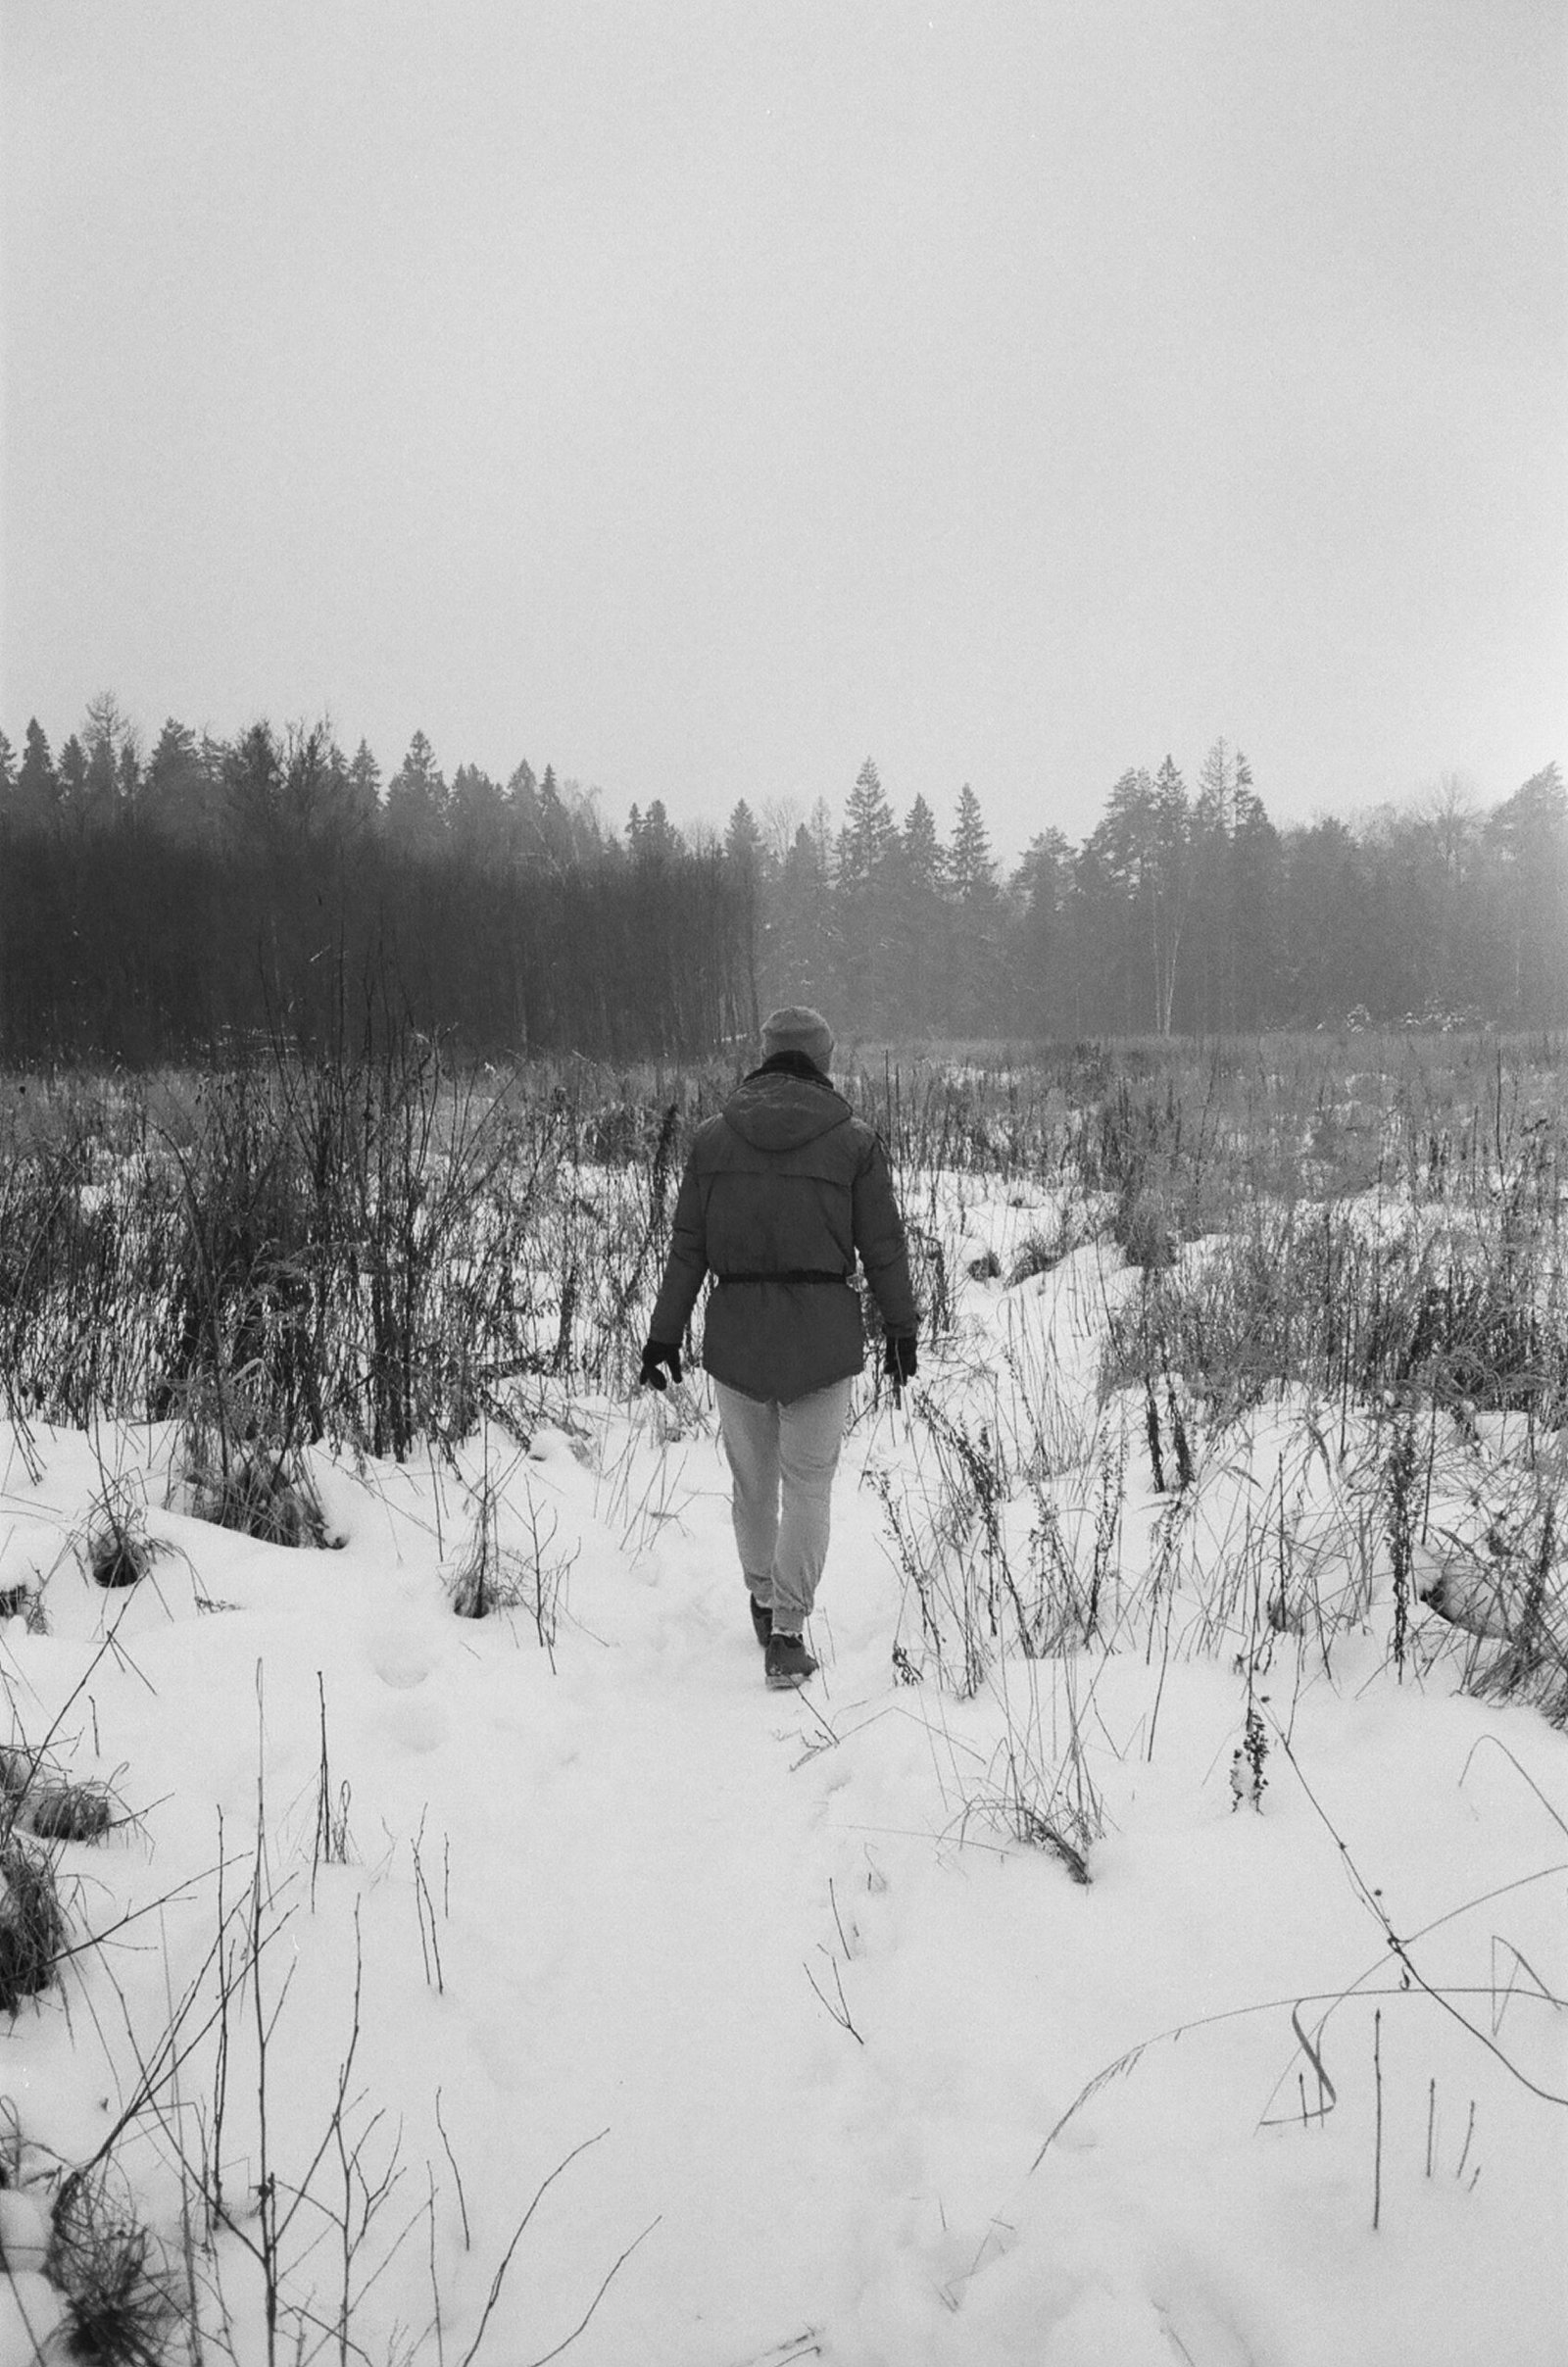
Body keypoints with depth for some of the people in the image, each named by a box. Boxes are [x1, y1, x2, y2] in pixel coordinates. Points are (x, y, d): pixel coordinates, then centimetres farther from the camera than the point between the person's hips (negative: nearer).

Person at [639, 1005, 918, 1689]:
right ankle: (787, 1633, 1)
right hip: (823, 1334, -2)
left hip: (737, 1331, 2)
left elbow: (687, 1247, 2)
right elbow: (883, 1247, 0)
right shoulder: (853, 1140, -3)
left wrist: (665, 1335, 8)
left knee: (751, 1475, 17)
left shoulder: (713, 1137, 1)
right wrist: (900, 1329, 12)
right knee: (808, 1480, 6)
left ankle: (764, 1598, 36)